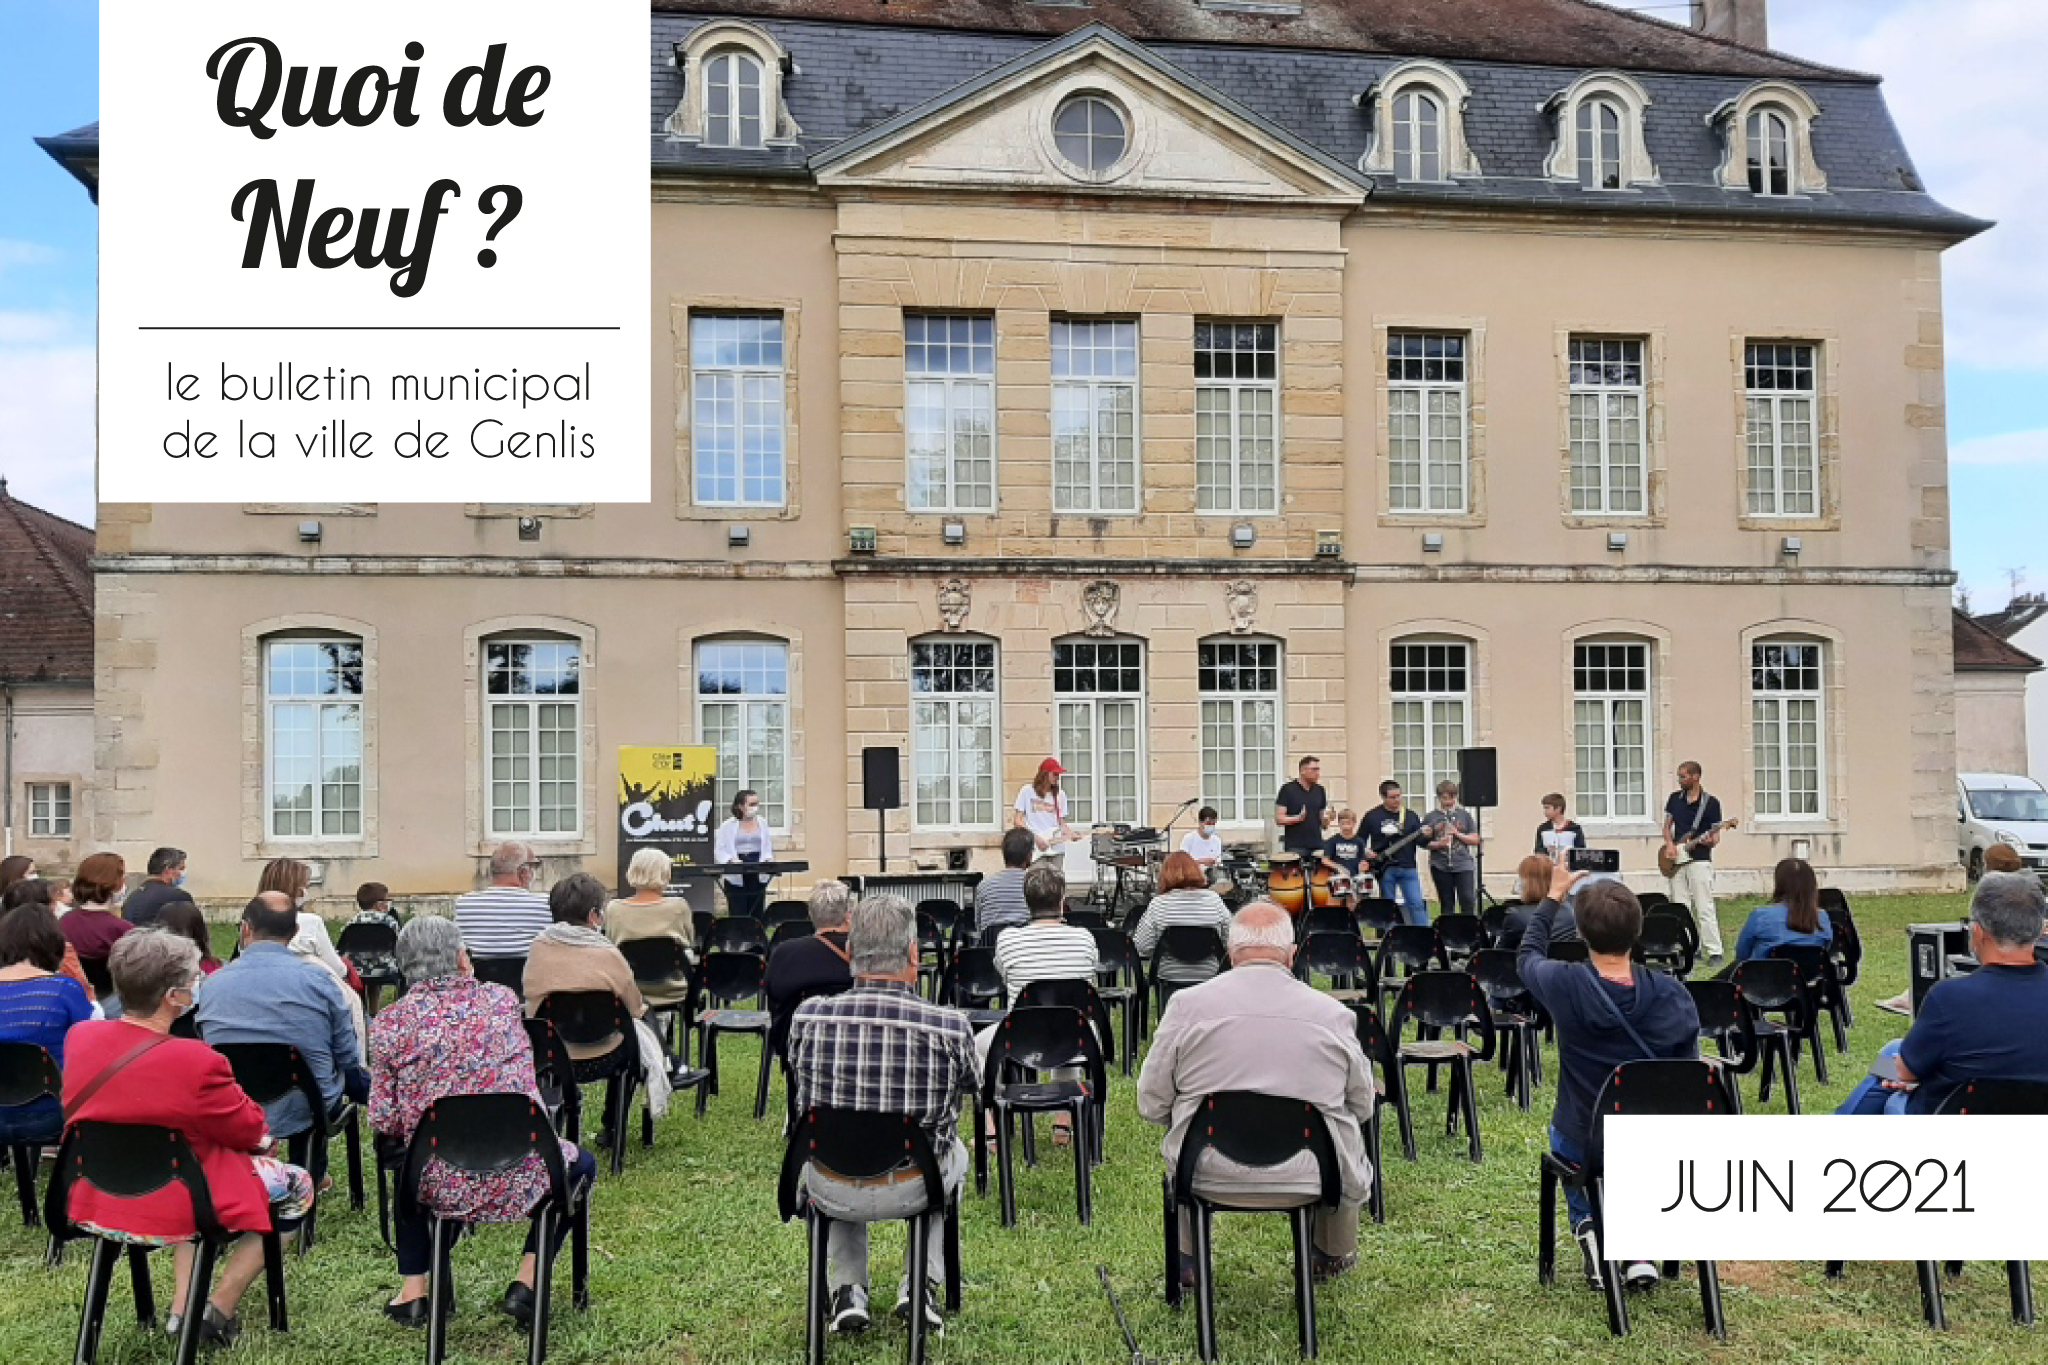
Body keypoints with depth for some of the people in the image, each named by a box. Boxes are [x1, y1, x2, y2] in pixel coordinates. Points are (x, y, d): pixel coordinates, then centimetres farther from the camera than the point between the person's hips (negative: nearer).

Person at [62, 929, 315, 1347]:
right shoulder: (195, 1060, -30)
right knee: (298, 1186, 15)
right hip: (168, 1215, -7)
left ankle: (182, 1308, 27)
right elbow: (250, 1130, -14)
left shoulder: (79, 1037, -10)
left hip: (92, 1205, 7)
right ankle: (217, 1312, 15)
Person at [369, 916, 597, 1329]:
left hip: (438, 1186, 2)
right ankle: (525, 1283, 16)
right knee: (581, 1163, 30)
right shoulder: (500, 999, -4)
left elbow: (384, 1121, -3)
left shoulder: (389, 1023, -5)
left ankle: (412, 1292, 32)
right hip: (515, 1181, -2)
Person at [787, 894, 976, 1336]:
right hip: (914, 1190, -1)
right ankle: (921, 1283, 28)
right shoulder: (950, 1025, -23)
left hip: (830, 1191, 1)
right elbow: (971, 1085, 0)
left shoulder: (808, 1017, -18)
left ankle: (847, 1290, 30)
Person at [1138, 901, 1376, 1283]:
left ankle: (1186, 1258, 46)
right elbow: (1363, 1106, 6)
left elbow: (1151, 1105, -3)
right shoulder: (1333, 1013, -7)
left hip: (1208, 1177, 0)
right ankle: (1334, 1255, 49)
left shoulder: (1187, 1004, -8)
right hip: (1309, 1181, 0)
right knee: (1350, 1126, 33)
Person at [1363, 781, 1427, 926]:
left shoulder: (1411, 816, 7)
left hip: (1408, 867, 1)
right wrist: (1366, 852, -9)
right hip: (1385, 869, -1)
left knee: (1417, 905, -6)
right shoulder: (1372, 816, 2)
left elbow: (1420, 840, 4)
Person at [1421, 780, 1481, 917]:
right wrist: (1437, 844, -15)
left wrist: (1457, 833, -10)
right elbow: (1423, 842, 4)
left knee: (1468, 900, -10)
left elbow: (1475, 840, 5)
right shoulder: (1430, 818, 4)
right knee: (1446, 904, 6)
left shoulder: (1464, 815, 6)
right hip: (1440, 867, 0)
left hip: (1463, 865, 0)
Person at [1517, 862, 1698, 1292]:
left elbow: (1527, 955, 2)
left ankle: (1590, 1226, 17)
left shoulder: (1565, 985, -23)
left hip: (1584, 1144, -1)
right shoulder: (1673, 993, -18)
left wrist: (1553, 895, 14)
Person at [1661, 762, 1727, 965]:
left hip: (1700, 860, -5)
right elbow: (1667, 826, 15)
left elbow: (1716, 835, -2)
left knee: (1704, 908, -8)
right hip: (1676, 860, 5)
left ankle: (1715, 952, -5)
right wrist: (1669, 843, -3)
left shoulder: (1711, 802, -3)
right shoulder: (1675, 798, 10)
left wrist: (1710, 841, -24)